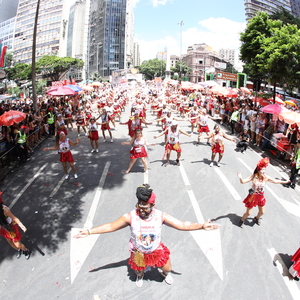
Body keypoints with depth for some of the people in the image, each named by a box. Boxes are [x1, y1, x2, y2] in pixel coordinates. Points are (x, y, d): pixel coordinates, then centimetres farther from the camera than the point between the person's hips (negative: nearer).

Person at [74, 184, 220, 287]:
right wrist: (89, 231, -26)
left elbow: (182, 225, -26)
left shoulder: (160, 216, -28)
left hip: (157, 251, 0)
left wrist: (202, 226, -37)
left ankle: (164, 273, 60)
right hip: (139, 253, 0)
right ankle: (140, 276, 68)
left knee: (168, 269, 20)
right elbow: (110, 226, -22)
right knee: (139, 271, 27)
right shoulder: (131, 216, -30)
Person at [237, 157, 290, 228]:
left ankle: (257, 218, 56)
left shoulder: (266, 177, -11)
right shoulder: (253, 176, -20)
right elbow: (243, 181, -22)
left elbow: (275, 181, 5)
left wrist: (285, 181, 13)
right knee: (248, 213, 4)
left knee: (262, 212, 22)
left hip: (261, 197, 4)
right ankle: (242, 220, 34)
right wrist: (240, 178, -44)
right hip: (253, 197, -4)